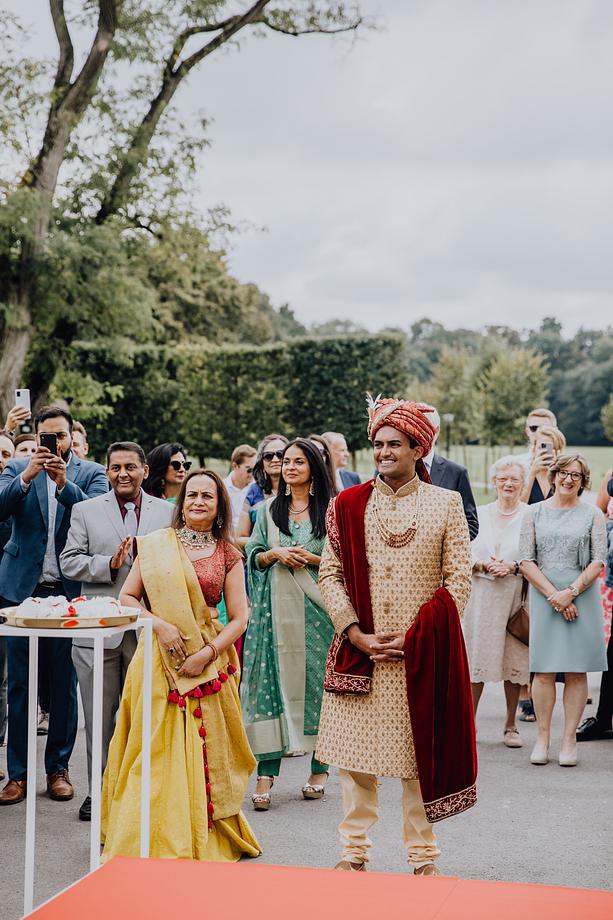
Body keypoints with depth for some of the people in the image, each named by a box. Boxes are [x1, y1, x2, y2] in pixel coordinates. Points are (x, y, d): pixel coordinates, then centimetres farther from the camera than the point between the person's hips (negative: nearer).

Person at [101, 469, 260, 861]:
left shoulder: (228, 555, 4)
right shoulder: (156, 544, 3)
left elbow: (239, 618, 2)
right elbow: (127, 597, 4)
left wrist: (208, 653, -12)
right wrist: (159, 625, -12)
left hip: (209, 663, 1)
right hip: (160, 660, -1)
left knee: (204, 751, 5)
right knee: (158, 751, -1)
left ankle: (203, 839, 19)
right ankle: (153, 841, 9)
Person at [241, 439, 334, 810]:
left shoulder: (330, 510, 3)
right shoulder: (270, 509, 13)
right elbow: (253, 556, 12)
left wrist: (311, 558, -13)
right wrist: (276, 554, -7)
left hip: (316, 608, -2)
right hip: (276, 608, 2)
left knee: (317, 681, 1)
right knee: (272, 682, -4)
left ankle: (320, 768, 14)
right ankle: (266, 773, -3)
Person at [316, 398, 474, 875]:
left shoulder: (445, 504, 2)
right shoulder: (348, 505, 6)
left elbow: (459, 579, -1)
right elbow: (330, 575, 5)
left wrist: (416, 639, -10)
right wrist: (357, 634, -8)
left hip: (420, 654, -1)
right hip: (359, 651, 2)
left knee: (419, 755, 5)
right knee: (354, 754, 6)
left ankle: (423, 855, 18)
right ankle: (355, 850, 19)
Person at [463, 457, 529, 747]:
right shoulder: (479, 514, 9)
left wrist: (514, 566, -15)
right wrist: (484, 565, -10)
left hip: (516, 595, -1)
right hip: (481, 594, 1)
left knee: (514, 659, 2)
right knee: (476, 656, 1)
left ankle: (511, 726, 14)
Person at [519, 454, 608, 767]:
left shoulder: (593, 515, 7)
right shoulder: (535, 512, 8)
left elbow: (598, 562, 1)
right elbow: (526, 560, 1)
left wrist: (570, 592, -11)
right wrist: (553, 595, -9)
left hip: (582, 597, 0)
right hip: (543, 596, 0)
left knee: (576, 671, 1)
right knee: (544, 670, -2)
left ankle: (569, 740, 6)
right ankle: (543, 737, 7)